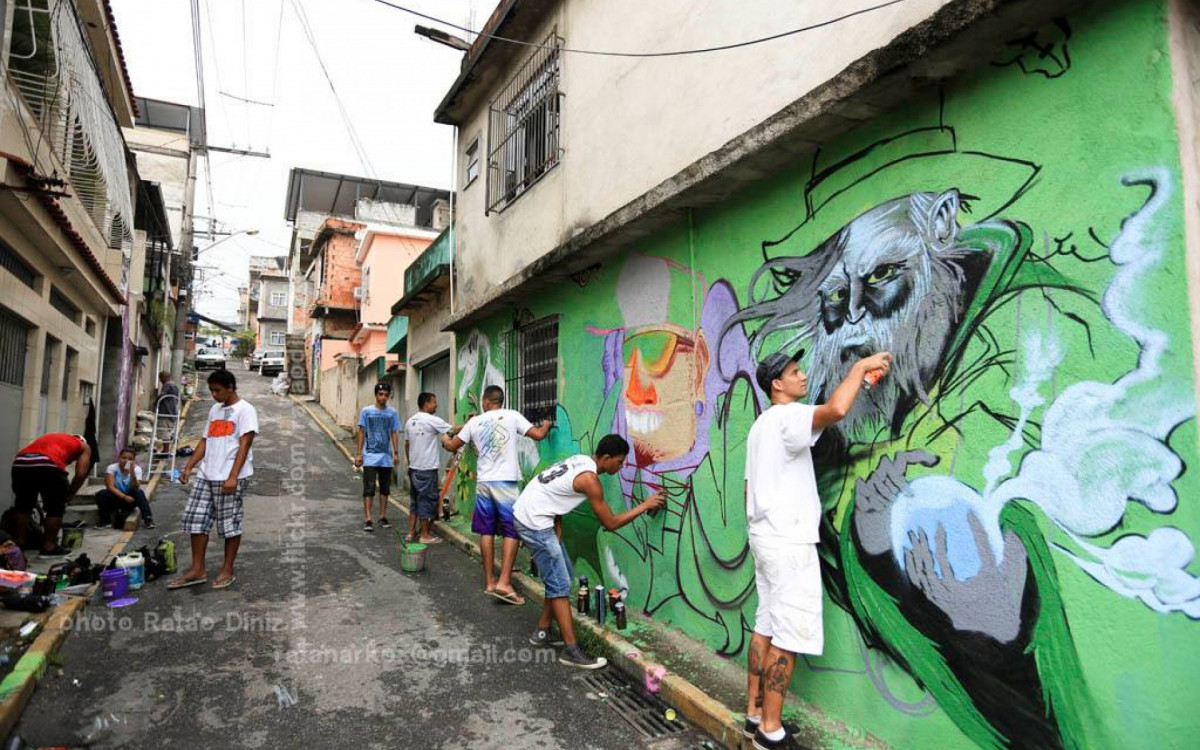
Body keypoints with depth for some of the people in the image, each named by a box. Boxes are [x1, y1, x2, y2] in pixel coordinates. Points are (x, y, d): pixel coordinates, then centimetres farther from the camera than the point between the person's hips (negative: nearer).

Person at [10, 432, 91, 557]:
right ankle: (49, 547, 16)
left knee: (23, 504, 26)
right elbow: (81, 474, 10)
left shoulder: (50, 437, 40)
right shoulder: (83, 446, 25)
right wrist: (67, 497, 21)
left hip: (20, 463, 5)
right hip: (48, 465, -5)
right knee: (55, 508, 12)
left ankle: (19, 544, 34)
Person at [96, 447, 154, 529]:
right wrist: (124, 497, -30)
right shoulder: (112, 468, -10)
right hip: (116, 497, 1)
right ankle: (105, 519, -8)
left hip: (129, 498, -1)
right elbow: (110, 487, -18)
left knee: (139, 493, -30)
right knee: (101, 494, -27)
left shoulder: (137, 469, -9)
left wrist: (132, 473, -35)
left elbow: (136, 488, -22)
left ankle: (147, 518, -26)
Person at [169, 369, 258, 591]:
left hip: (230, 477, -8)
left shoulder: (245, 410, -7)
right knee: (195, 519, 7)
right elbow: (205, 442, 20)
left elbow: (244, 445, -15)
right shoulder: (215, 410, 17)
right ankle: (197, 570, 16)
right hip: (206, 475, 8)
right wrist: (189, 467, 10)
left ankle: (227, 571, 13)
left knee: (230, 523, 1)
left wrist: (233, 476, -22)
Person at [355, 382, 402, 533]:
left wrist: (396, 452, -1)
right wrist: (359, 453, -3)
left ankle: (383, 517, 22)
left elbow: (394, 433, 6)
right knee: (369, 488, -5)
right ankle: (368, 520, -2)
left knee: (385, 488, 10)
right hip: (370, 456, -2)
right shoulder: (366, 411, -1)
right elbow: (361, 432, 1)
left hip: (386, 456, 2)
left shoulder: (392, 413, 3)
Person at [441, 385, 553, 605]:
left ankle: (489, 582, 18)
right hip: (506, 482, -4)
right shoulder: (512, 416, -2)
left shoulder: (474, 422, 8)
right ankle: (503, 582, -8)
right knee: (512, 532, 0)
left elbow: (452, 446, 18)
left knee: (486, 531, 12)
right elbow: (538, 435, -6)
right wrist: (547, 425, 17)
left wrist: (445, 439, 41)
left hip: (483, 482, 4)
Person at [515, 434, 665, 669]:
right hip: (534, 523, -9)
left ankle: (543, 632, 27)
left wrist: (557, 528, 5)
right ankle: (571, 651, -2)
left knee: (563, 576, 16)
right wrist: (645, 505, -7)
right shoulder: (589, 479, -20)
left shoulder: (580, 460, 7)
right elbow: (610, 523, -13)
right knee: (561, 585, -5)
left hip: (527, 513, 9)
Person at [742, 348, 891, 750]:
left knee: (765, 628, 14)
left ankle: (754, 714, 23)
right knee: (788, 638, -2)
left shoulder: (760, 425, 17)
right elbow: (836, 409, -35)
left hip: (765, 537, 10)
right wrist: (860, 366, -20)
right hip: (788, 543, -10)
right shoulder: (787, 417, -14)